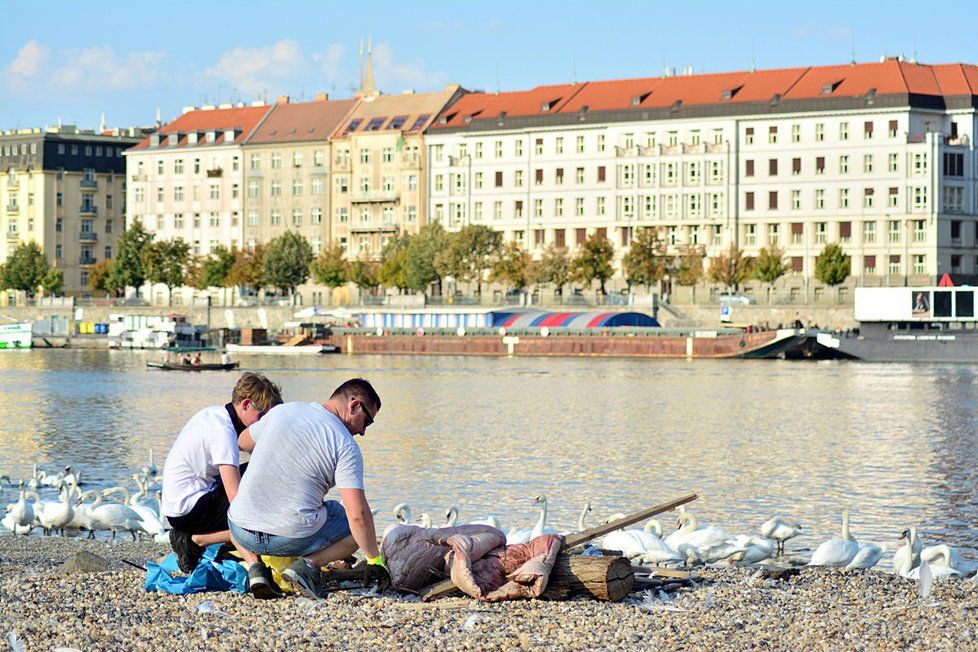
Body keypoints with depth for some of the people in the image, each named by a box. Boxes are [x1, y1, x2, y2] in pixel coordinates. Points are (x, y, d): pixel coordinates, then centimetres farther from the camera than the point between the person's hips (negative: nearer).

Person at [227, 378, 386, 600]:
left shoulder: (281, 411, 7)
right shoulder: (346, 446, -6)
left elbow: (243, 442, 27)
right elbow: (357, 514, -13)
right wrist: (374, 561, -2)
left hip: (243, 533, 3)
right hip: (294, 538, -3)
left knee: (237, 512, 39)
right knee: (360, 527, 20)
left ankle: (255, 565, 11)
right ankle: (309, 564, -3)